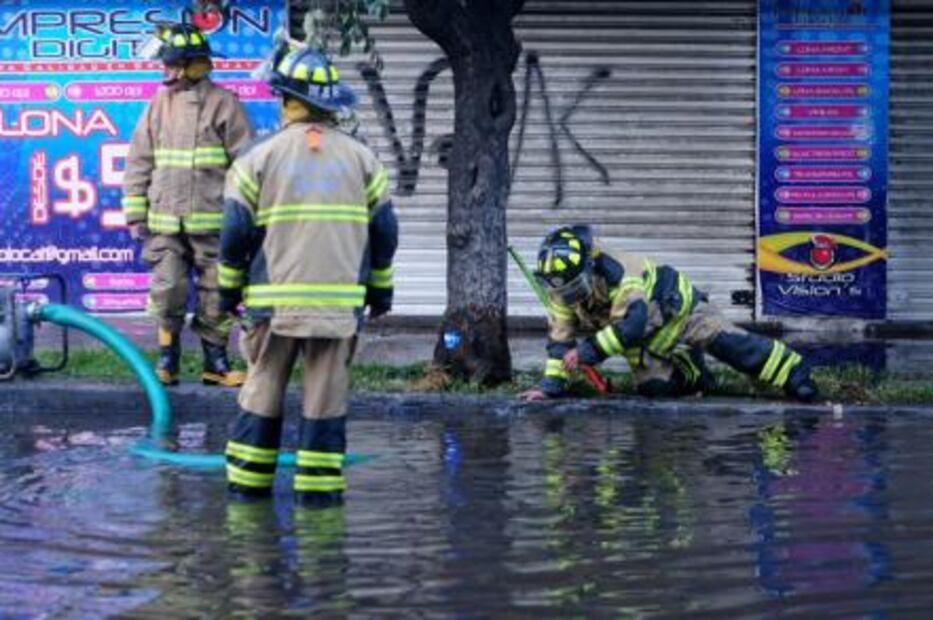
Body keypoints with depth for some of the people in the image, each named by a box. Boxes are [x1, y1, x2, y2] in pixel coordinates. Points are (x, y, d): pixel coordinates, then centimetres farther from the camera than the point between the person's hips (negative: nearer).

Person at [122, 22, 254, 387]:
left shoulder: (224, 104, -3)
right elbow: (139, 162, 11)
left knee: (216, 294, 5)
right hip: (165, 221, 3)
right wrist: (135, 213, 7)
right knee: (167, 292, 0)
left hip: (212, 222, -2)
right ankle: (167, 358, 14)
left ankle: (215, 362, 16)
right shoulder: (159, 105, 8)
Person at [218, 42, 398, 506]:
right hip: (340, 301, 1)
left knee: (263, 392, 8)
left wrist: (229, 288, 11)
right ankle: (319, 486, 4)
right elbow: (384, 231, 9)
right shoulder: (361, 159, 6)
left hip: (274, 298, -1)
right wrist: (380, 289, 19)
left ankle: (248, 483, 13)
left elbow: (236, 232, -1)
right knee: (326, 397, 4)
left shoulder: (259, 158, -2)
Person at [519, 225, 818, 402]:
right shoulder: (562, 293, -16)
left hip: (675, 306, -6)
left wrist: (587, 351, -47)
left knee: (727, 343, -14)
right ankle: (691, 374, 26)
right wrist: (550, 384, -18)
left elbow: (631, 324, -47)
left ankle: (794, 373, -7)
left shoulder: (617, 272, -39)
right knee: (654, 387, -7)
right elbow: (560, 339, -8)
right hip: (646, 340, 7)